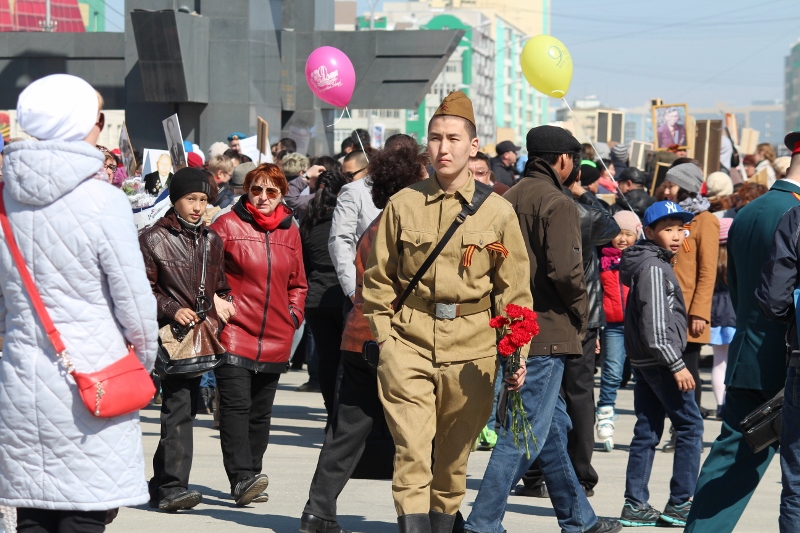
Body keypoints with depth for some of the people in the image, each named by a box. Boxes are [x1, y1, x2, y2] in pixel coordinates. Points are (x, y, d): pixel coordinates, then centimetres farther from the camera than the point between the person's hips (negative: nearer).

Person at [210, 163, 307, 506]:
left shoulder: (290, 233, 12)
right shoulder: (227, 226, -2)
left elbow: (297, 284, 22)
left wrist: (293, 315, 10)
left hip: (275, 339, 5)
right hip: (234, 334, -5)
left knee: (260, 412, 10)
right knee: (236, 406, -14)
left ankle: (251, 476, 17)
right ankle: (241, 478, -19)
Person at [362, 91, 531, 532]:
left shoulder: (498, 212, 3)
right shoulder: (402, 205, 4)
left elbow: (514, 290, 6)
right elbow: (378, 277, 12)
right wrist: (384, 334, 2)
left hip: (471, 350, 1)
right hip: (408, 346, -1)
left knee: (453, 459, 11)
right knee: (412, 454, -12)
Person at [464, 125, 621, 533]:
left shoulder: (508, 200, 12)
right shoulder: (558, 204, -13)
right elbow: (564, 269, -23)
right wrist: (581, 308, -6)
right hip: (547, 331, -9)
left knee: (553, 425, 17)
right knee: (525, 432, -5)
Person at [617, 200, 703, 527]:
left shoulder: (657, 264, 17)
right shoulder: (654, 268, -14)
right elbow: (655, 323, -20)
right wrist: (676, 365, -21)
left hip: (643, 362, 10)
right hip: (659, 359, -10)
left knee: (647, 432, 8)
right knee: (691, 426, -5)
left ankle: (636, 506, 7)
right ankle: (680, 504, -5)